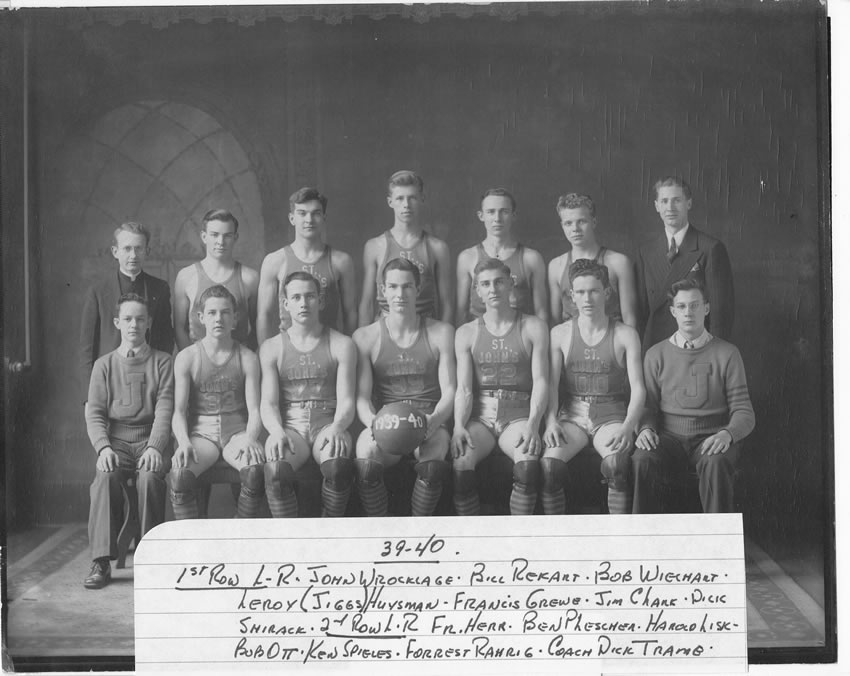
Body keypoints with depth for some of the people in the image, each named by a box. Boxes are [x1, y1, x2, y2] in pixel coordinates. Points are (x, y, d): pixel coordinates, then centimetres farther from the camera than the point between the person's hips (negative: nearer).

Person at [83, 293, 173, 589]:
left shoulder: (162, 362, 9)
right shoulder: (104, 364, 13)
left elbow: (164, 409, -1)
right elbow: (94, 413, 5)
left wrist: (154, 447, -18)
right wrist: (104, 447, -14)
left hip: (151, 439, -1)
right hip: (116, 440, 1)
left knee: (150, 476, -33)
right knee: (106, 476, -31)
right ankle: (101, 562, -28)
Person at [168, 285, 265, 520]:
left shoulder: (247, 358, 6)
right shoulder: (186, 358, 5)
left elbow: (254, 411, 1)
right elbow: (179, 411, 0)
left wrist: (250, 440, -20)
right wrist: (184, 442, -20)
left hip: (237, 431, 0)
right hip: (201, 432, 0)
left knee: (255, 470, -33)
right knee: (179, 474, -32)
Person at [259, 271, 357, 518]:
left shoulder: (341, 345, 11)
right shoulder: (272, 348, 14)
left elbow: (346, 400, 3)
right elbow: (268, 403, 5)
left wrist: (336, 428, -20)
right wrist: (276, 431, -17)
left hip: (327, 424, 0)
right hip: (288, 425, 1)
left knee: (338, 466, -35)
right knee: (276, 470, -34)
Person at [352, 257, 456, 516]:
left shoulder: (442, 333, 10)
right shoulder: (365, 337, 10)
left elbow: (449, 390, 3)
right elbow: (362, 396, 2)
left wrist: (434, 420, -18)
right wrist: (373, 422, -21)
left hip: (429, 422, 0)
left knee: (433, 463, -35)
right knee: (365, 459, -33)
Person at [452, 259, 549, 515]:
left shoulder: (533, 327, 8)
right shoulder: (466, 333, 11)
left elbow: (540, 381, -1)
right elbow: (464, 389, 4)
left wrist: (532, 424, -18)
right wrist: (459, 425, -16)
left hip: (518, 414, -1)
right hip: (479, 415, 1)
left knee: (529, 464, -34)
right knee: (461, 464, -31)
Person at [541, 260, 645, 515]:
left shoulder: (625, 335, 5)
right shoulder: (560, 334, 9)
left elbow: (638, 388, -1)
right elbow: (550, 385, 2)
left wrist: (628, 426, -19)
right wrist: (551, 421, -17)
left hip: (611, 416, -1)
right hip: (572, 414, 1)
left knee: (616, 465, -34)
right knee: (548, 465, -29)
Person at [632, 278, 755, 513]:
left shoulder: (727, 353, 6)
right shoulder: (656, 354, 10)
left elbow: (744, 413, 4)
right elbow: (648, 406, 12)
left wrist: (727, 434, -18)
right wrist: (646, 429, -12)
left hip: (711, 439, -1)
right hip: (669, 437, 1)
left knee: (715, 464, -36)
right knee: (641, 461, -32)